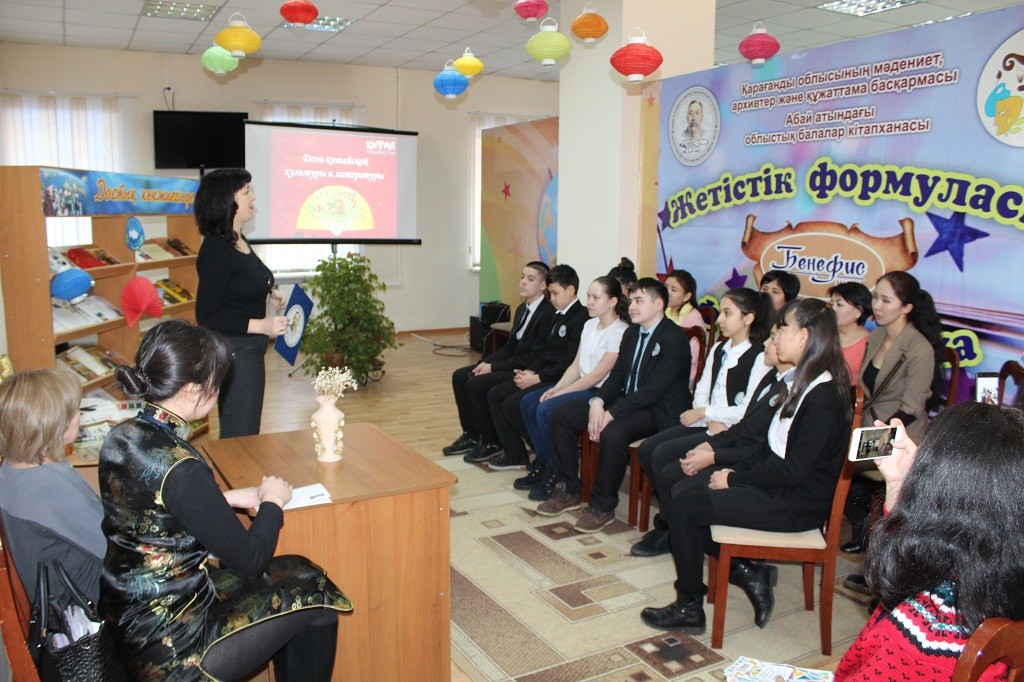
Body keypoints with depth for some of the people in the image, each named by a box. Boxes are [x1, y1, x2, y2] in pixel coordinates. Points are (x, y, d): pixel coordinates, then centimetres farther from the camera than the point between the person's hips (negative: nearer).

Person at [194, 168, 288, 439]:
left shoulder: (238, 241, 9)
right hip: (233, 352, -10)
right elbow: (206, 316, -21)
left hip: (250, 350, 10)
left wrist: (267, 295, 7)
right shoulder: (216, 250, -19)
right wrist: (261, 326, -25)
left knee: (247, 436, 19)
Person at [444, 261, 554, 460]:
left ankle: (491, 442, -4)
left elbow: (533, 357, -22)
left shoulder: (548, 314, -19)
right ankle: (471, 435, 12)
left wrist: (493, 367, -18)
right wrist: (486, 362, -3)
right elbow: (511, 345, 14)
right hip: (512, 362, 10)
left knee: (476, 384, -22)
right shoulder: (522, 309, 11)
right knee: (459, 376, 3)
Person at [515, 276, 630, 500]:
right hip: (581, 385, 9)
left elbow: (598, 375, -18)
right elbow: (576, 365, 11)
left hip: (600, 392, -9)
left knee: (546, 410, -23)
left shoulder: (620, 332, -15)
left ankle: (556, 472, -6)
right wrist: (556, 387, -6)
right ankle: (542, 462, 4)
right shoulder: (590, 325, 11)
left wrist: (561, 392, -16)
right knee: (528, 403, -5)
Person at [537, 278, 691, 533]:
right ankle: (568, 490, 6)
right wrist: (597, 402, -11)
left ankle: (603, 505, -16)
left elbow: (654, 390, -23)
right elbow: (616, 375, 10)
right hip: (627, 401, 9)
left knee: (613, 432, -37)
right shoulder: (631, 333, 12)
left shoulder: (674, 339, -15)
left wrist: (611, 413, -25)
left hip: (658, 410, -9)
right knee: (561, 414, -3)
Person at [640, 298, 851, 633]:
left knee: (683, 507, -14)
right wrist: (735, 471, 0)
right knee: (683, 494, 2)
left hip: (796, 504, -10)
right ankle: (749, 573, 9)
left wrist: (734, 479, -13)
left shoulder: (824, 396, -20)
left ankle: (689, 610, 2)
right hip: (775, 485, 10)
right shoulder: (799, 381, 11)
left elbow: (793, 470, -22)